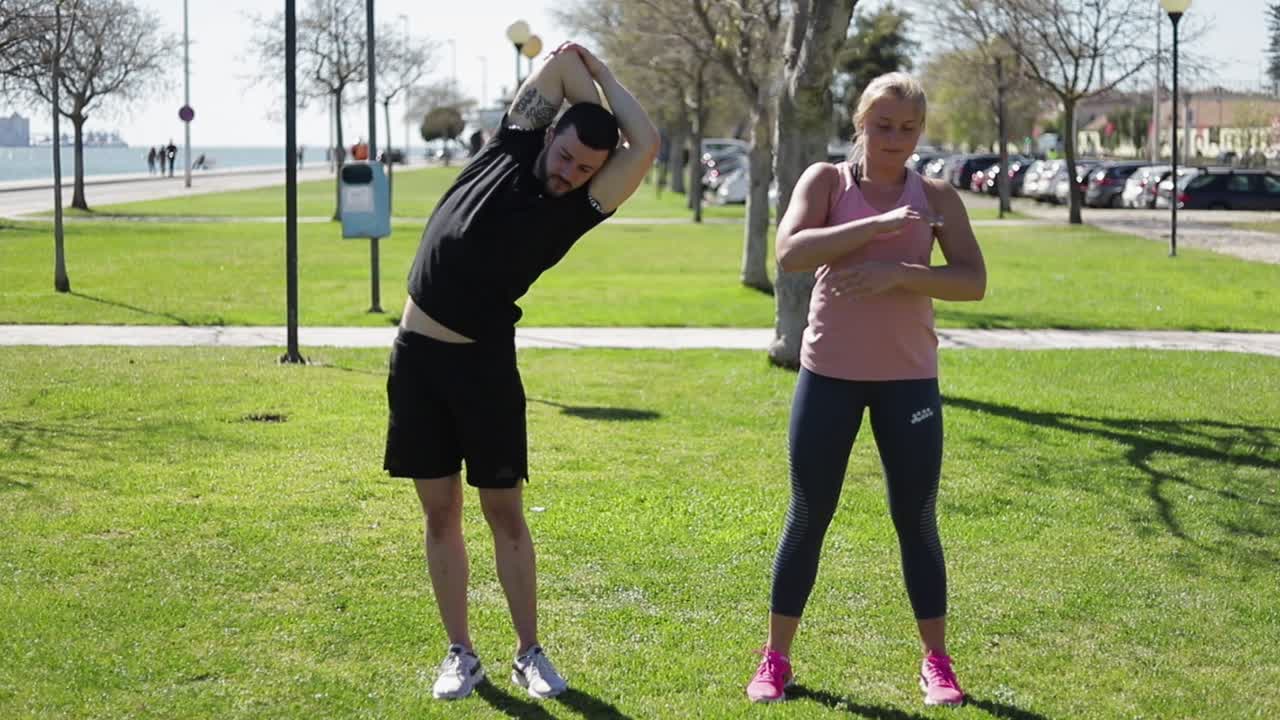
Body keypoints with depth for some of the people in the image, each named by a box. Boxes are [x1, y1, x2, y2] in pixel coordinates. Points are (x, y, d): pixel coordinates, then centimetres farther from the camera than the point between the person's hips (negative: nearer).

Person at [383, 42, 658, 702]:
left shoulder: (578, 209, -4)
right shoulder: (514, 148, 0)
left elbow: (647, 146, -15)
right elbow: (562, 59, -1)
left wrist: (603, 77, -5)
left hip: (485, 359, -2)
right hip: (416, 352, 2)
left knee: (503, 510, 3)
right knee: (441, 511, 6)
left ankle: (529, 653, 14)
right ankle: (461, 654, 14)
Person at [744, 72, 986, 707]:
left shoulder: (936, 196, 2)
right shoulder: (826, 180, -2)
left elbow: (972, 280, -7)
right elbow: (789, 252, -19)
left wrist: (896, 274, -20)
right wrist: (878, 225, -23)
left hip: (909, 377, 1)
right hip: (830, 372, -1)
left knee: (916, 520, 5)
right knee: (809, 517, 5)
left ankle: (936, 660, 17)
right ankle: (776, 657, 15)